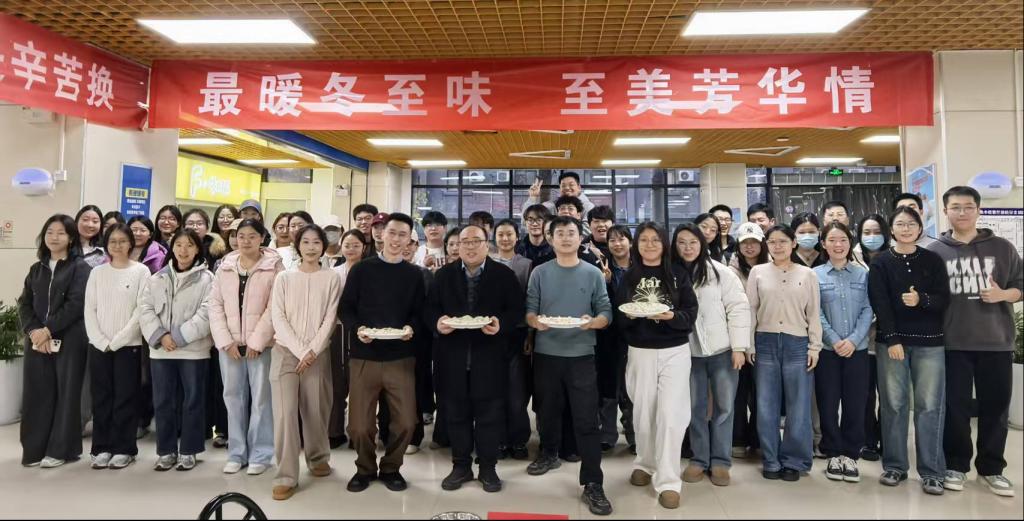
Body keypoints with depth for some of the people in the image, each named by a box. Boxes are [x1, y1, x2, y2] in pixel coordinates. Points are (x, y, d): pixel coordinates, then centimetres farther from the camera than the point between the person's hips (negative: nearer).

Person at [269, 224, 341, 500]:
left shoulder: (332, 279, 3)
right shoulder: (284, 278, 4)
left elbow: (330, 319, -1)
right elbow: (278, 318, -2)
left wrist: (312, 351, -11)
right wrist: (299, 351, -11)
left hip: (318, 353, 0)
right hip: (285, 351, 0)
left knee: (315, 410, 5)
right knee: (285, 411, -7)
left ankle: (318, 457, 29)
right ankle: (286, 476, -1)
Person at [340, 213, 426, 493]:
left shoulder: (414, 275, 7)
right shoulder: (361, 269, 3)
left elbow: (419, 311, 8)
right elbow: (346, 308, 2)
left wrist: (411, 327, -13)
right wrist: (358, 328, -15)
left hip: (401, 357, 1)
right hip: (364, 356, -1)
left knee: (406, 422, 1)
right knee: (360, 424, 3)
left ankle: (391, 468, 26)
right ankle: (365, 468, 29)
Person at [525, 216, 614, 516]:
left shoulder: (593, 274, 2)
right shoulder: (540, 273, 3)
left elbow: (606, 313, -1)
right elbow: (528, 310, 0)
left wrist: (593, 322, -22)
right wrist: (535, 320, -22)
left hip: (581, 355, -1)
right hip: (546, 354, 2)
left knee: (586, 421, -3)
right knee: (547, 411, 18)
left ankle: (593, 485, 3)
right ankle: (549, 454, 42)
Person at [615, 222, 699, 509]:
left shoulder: (678, 273, 2)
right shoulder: (629, 276, 6)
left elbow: (691, 314, -3)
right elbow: (618, 317, 4)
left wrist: (671, 316, -22)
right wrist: (629, 315, -17)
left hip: (675, 351, -1)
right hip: (640, 353, 2)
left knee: (670, 415, -6)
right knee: (643, 414, 9)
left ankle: (668, 481, 3)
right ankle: (644, 463, 32)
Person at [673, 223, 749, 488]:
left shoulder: (720, 272, -6)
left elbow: (739, 308, -7)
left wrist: (739, 347, -10)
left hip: (722, 350, -2)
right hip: (690, 352, 2)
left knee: (723, 406, 7)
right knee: (695, 407, 11)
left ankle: (720, 461, 20)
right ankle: (699, 459, 24)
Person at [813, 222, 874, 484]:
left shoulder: (863, 274, 6)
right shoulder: (815, 275, 2)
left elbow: (868, 310, 0)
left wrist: (853, 340, -13)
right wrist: (835, 340, -15)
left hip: (857, 349, 1)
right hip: (827, 349, -1)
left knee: (855, 403, 4)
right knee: (828, 403, 4)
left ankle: (850, 454, 17)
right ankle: (833, 454, 17)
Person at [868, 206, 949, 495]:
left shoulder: (933, 260, 7)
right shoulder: (880, 263, 3)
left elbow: (944, 300, 1)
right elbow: (879, 304, -4)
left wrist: (921, 300, -20)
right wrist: (892, 340, -13)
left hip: (929, 342, 1)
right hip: (891, 340, 0)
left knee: (929, 405, -1)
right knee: (894, 404, 3)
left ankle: (932, 471, 7)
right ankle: (894, 465, 14)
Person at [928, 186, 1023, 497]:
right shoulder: (934, 252, 3)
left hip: (996, 342, 1)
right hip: (952, 343, -1)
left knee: (995, 408, 8)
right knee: (955, 407, 6)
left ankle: (991, 469, 22)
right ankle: (955, 465, 20)